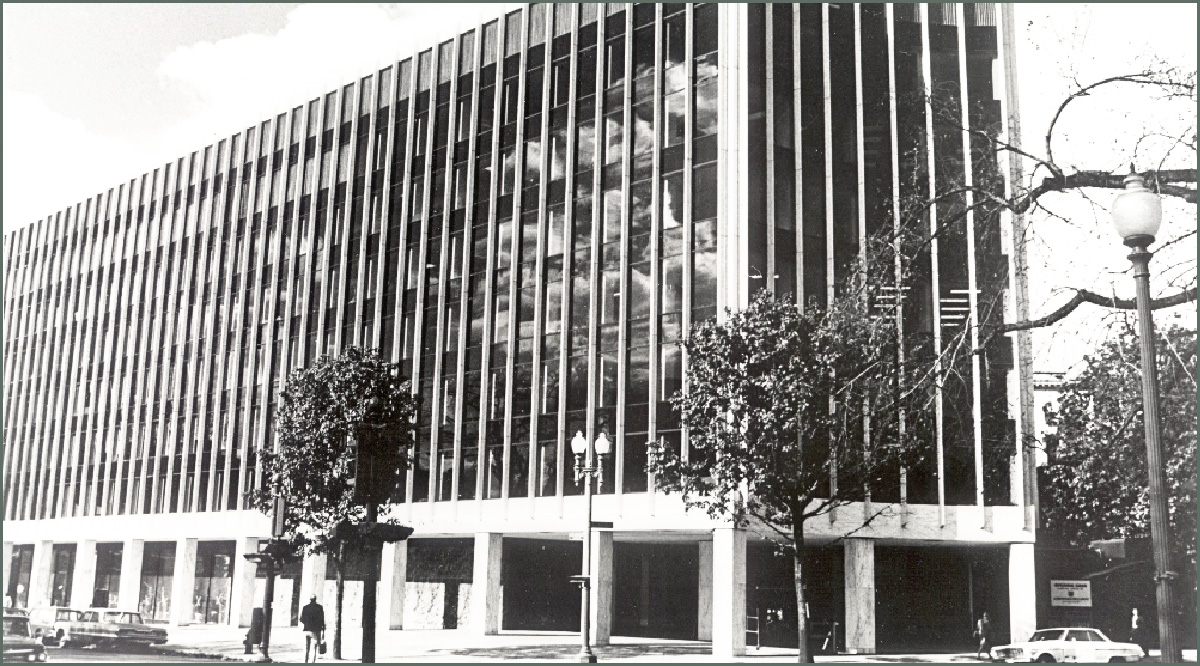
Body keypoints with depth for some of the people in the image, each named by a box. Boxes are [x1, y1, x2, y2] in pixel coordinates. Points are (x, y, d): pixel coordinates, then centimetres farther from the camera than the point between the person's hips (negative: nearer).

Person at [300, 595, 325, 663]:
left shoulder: (305, 608, 3)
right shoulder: (319, 607, -2)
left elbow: (301, 620, 2)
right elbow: (322, 620, -4)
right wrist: (323, 632, 1)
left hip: (306, 630, 3)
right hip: (315, 631, -3)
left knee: (306, 649, 10)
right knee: (314, 650, -2)